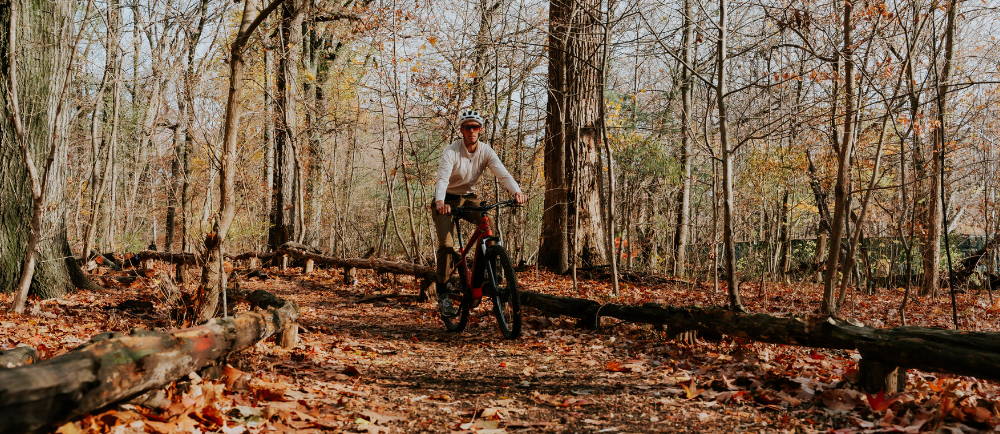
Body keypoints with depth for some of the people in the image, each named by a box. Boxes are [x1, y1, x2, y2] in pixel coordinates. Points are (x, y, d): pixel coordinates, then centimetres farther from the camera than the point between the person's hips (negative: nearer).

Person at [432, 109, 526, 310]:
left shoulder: (486, 151, -12)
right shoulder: (451, 151, -23)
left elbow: (502, 173, -25)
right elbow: (442, 178, -37)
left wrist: (517, 191, -46)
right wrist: (440, 202, -57)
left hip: (467, 198, 3)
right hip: (446, 200, -3)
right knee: (446, 244, -17)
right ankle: (442, 286, -1)